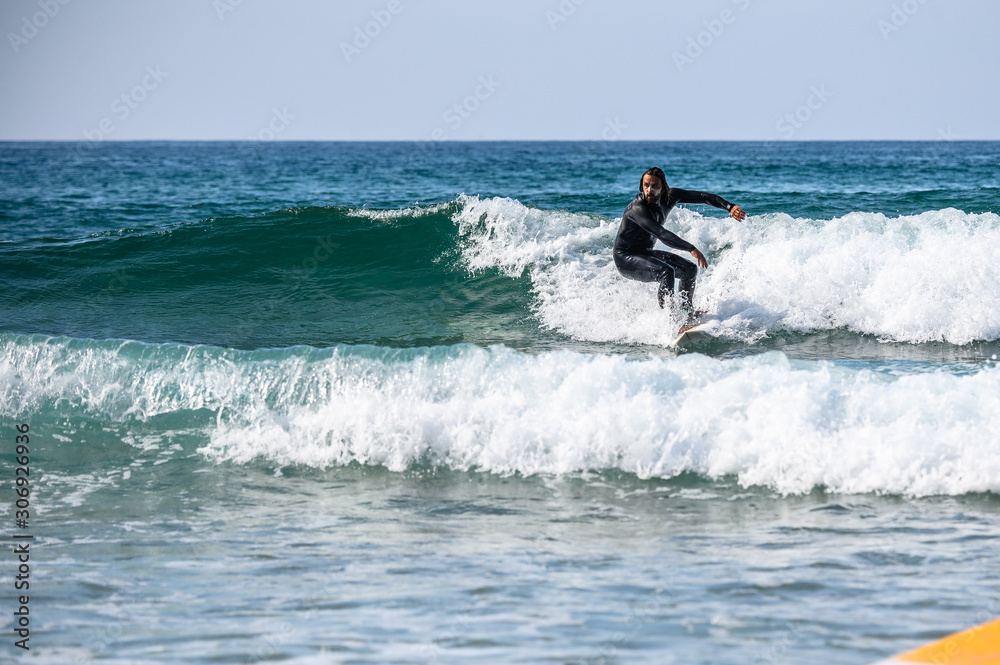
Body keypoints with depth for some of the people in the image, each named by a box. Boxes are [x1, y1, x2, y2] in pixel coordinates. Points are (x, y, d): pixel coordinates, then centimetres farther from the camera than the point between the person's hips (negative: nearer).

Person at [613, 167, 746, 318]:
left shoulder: (670, 196, -7)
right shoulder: (638, 209, -30)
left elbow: (702, 197, 0)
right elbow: (661, 234, -40)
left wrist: (730, 207, -11)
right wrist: (691, 249, -47)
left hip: (646, 253, 8)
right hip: (626, 259, -8)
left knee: (690, 270, 5)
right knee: (666, 272, -30)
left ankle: (686, 311, 23)